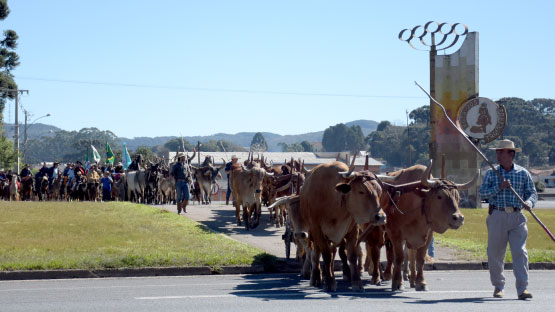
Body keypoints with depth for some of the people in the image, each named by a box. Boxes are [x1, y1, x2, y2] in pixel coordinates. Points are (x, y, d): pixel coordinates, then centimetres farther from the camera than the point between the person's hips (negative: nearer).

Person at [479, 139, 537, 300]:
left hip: (517, 217, -1)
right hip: (497, 216, 1)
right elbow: (483, 192, -1)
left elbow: (532, 192, 7)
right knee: (495, 253, 5)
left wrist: (529, 202, -15)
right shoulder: (491, 173, 7)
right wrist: (499, 187, -15)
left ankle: (523, 288, -12)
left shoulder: (523, 173, 6)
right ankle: (498, 286, 22)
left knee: (520, 252, -10)